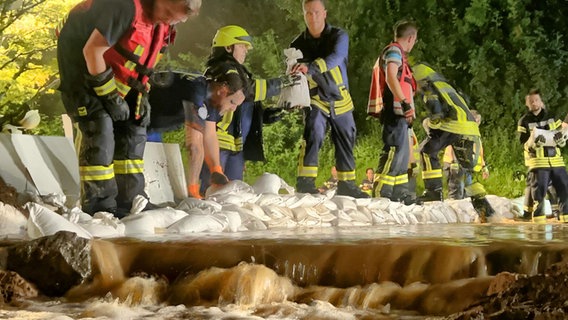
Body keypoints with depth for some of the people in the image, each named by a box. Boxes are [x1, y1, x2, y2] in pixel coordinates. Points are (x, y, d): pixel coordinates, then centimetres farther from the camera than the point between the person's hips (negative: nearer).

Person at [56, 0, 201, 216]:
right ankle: (98, 206, -11)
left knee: (133, 129, 5)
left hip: (115, 73, 9)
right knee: (99, 129, -17)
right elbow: (92, 50, -30)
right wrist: (109, 95, -24)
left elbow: (143, 60, 12)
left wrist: (141, 95, 2)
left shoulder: (162, 25, -4)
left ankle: (131, 201, 11)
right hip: (80, 62, -9)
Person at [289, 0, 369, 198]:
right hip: (316, 100, -2)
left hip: (340, 100, 2)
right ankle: (305, 180, -25)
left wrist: (311, 67, -49)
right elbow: (293, 76, 3)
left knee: (346, 143, 12)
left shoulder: (339, 36, -10)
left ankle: (346, 184, 30)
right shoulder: (298, 45, -4)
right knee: (313, 132, -27)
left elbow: (335, 58, -31)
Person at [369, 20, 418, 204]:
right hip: (395, 111, -11)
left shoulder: (396, 53, 26)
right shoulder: (394, 51, -7)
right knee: (395, 151, -15)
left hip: (400, 113, 11)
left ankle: (400, 192, 18)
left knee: (403, 154, 14)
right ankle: (380, 193, -18)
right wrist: (404, 102, -31)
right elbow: (391, 78, -23)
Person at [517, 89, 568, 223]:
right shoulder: (524, 121, 4)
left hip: (556, 160, 4)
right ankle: (538, 217, -1)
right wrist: (534, 142, -23)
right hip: (537, 162, -4)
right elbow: (524, 144, -3)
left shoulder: (551, 118, 15)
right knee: (538, 191, -8)